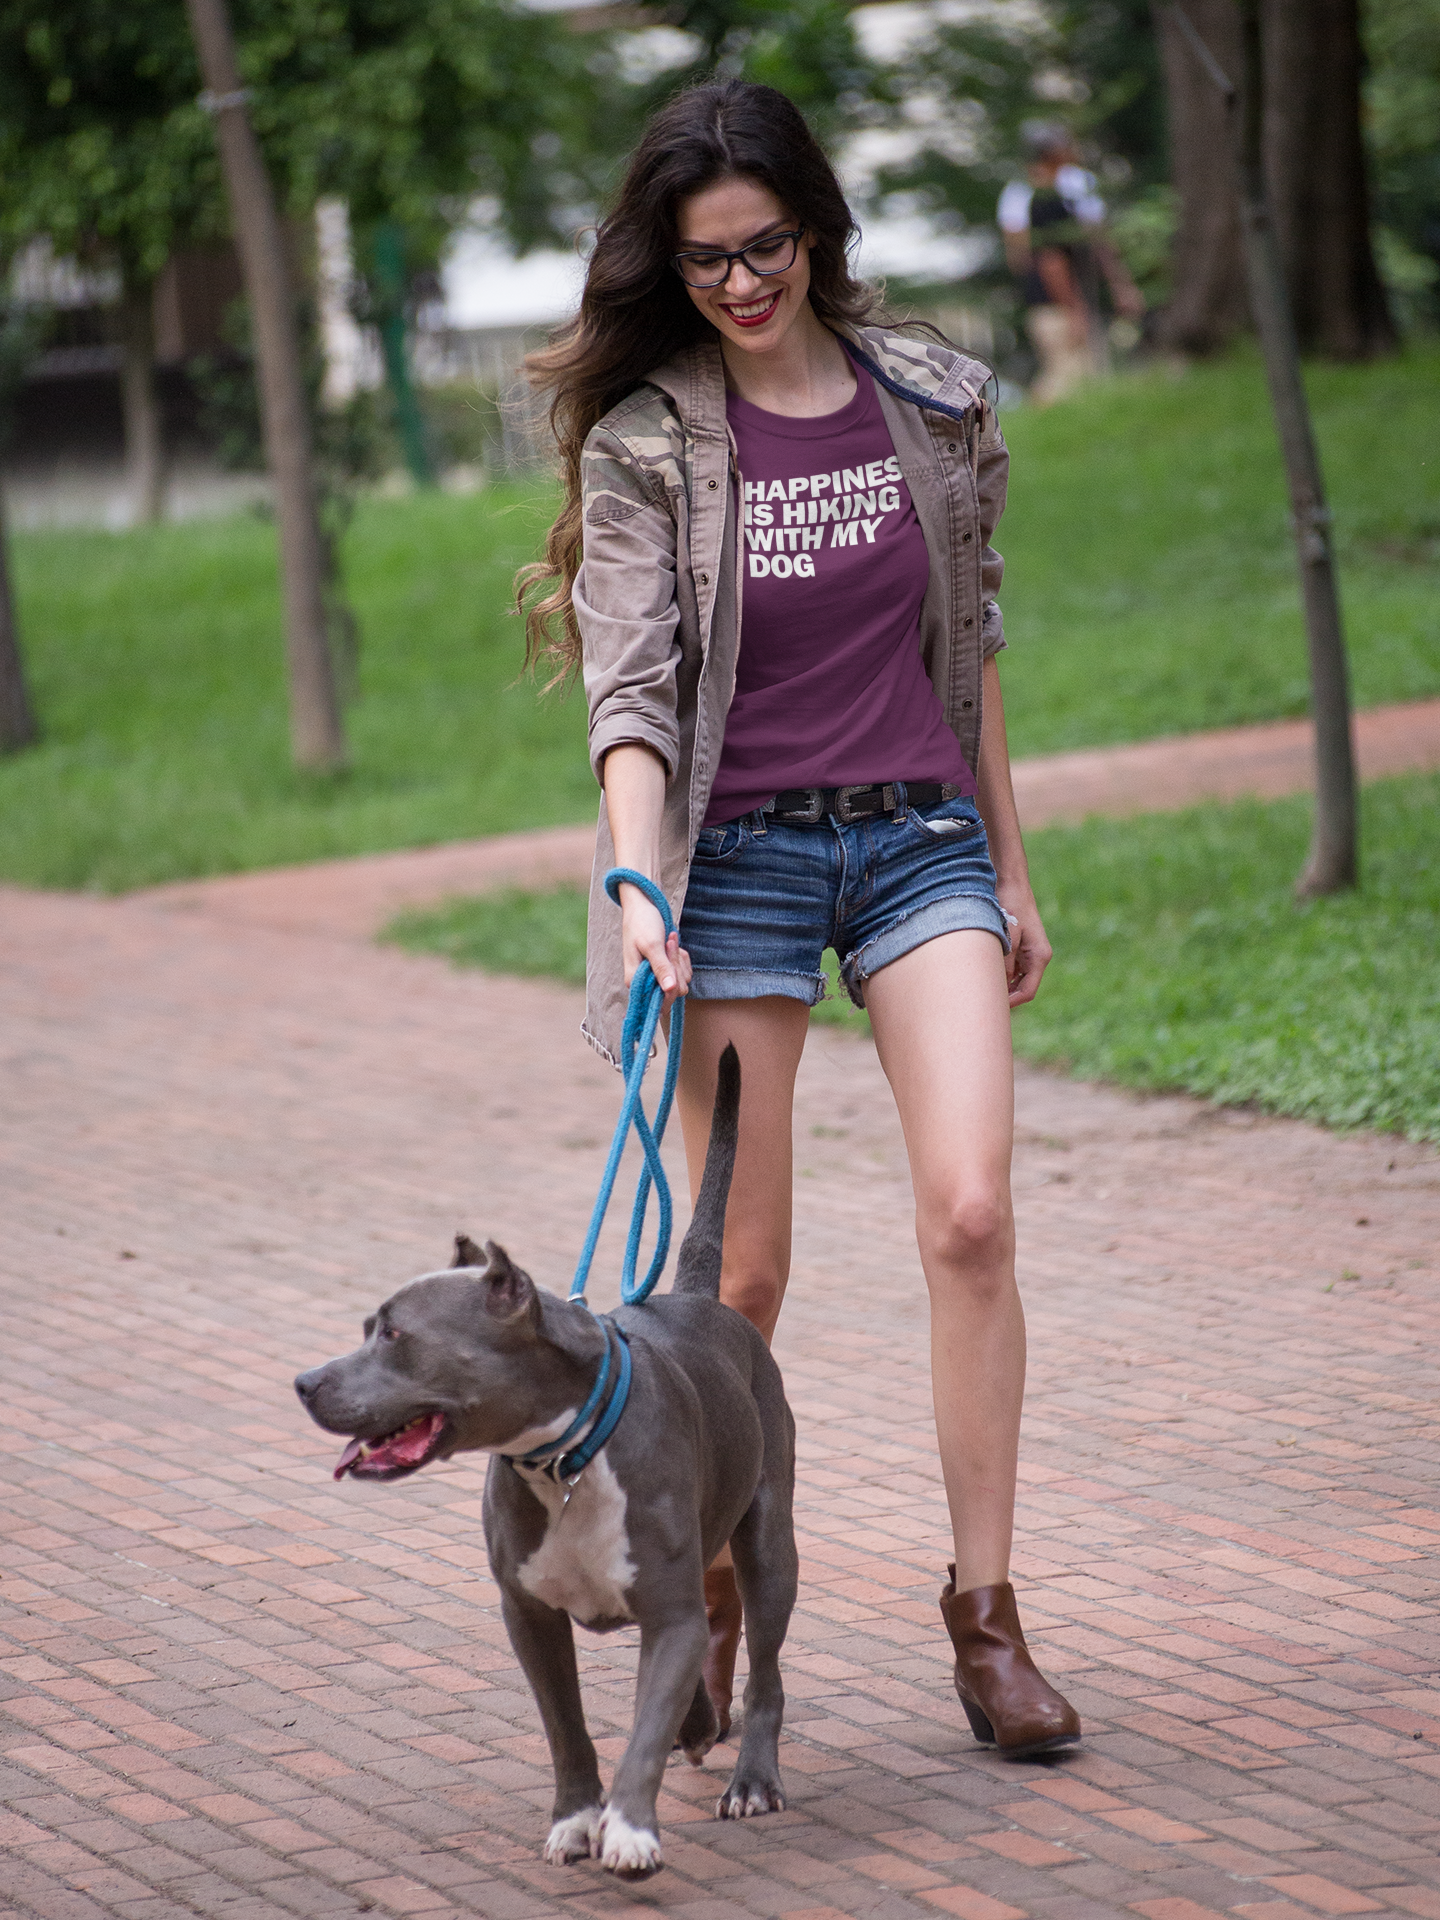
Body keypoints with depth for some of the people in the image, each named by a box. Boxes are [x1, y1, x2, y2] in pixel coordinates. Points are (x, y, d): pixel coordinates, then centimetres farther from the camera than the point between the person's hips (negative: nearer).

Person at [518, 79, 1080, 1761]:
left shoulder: (930, 405, 5)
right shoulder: (644, 442, -4)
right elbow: (631, 685, -12)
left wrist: (1009, 867, 15)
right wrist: (638, 886, -26)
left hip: (920, 841, 2)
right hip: (739, 860, -2)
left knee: (969, 1211, -12)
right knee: (742, 1268, 1)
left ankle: (984, 1609, -4)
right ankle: (709, 1587, 21)